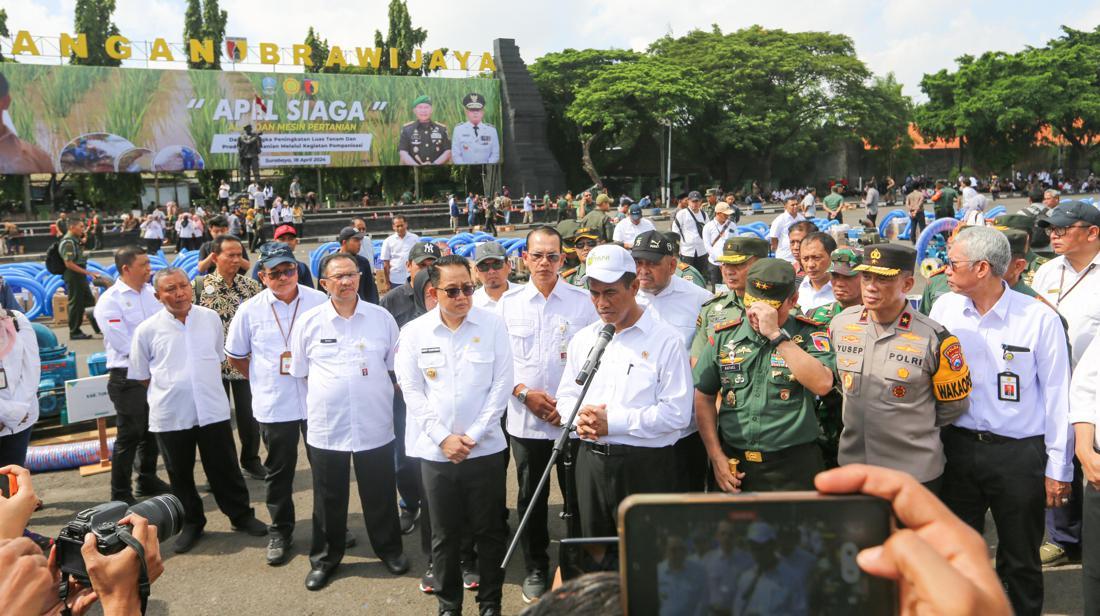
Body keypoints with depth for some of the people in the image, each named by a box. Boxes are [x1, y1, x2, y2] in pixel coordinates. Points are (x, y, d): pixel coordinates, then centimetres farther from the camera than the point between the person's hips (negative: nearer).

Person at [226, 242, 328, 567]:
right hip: (273, 405, 0)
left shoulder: (318, 301, -5)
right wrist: (261, 380, 5)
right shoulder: (250, 310, -4)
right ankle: (280, 531, 28)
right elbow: (235, 355, 10)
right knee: (279, 470, 12)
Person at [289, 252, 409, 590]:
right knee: (328, 498, 13)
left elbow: (396, 367, 9)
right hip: (325, 428, 0)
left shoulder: (382, 318, -1)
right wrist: (324, 399, 5)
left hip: (375, 426, 0)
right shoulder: (309, 322, -2)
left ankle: (389, 549, 33)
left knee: (379, 495, 13)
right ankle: (325, 558, 31)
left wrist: (377, 397, 6)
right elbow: (298, 372, 7)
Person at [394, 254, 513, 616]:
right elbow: (412, 392, -1)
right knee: (444, 534, 11)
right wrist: (444, 438, -8)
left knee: (489, 532, 8)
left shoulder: (493, 325, -3)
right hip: (436, 451, 1)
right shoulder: (414, 333, -1)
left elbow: (501, 385, -4)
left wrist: (473, 435, -9)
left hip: (485, 448, 0)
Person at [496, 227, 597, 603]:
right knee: (530, 498, 12)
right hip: (525, 419, 2)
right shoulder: (509, 303, 3)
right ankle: (535, 568, 29)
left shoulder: (583, 301, -2)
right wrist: (524, 393, -9)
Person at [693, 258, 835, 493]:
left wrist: (776, 334, -23)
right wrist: (716, 457, 1)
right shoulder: (724, 336, 3)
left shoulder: (809, 334, -4)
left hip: (793, 466, -2)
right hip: (733, 463, 3)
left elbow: (822, 384, -23)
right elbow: (704, 397, 8)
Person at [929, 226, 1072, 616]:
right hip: (958, 447, 3)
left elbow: (1057, 394, -6)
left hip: (1019, 454, -3)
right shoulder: (944, 309, -1)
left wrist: (1058, 467, -4)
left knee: (1021, 560, 12)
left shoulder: (1039, 318, -11)